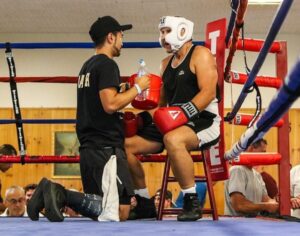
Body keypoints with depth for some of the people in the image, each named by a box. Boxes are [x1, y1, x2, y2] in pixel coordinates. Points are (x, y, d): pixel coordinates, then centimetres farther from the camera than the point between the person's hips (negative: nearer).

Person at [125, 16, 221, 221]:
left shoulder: (200, 54, -4)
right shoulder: (167, 63, 20)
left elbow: (208, 92, -17)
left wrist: (184, 112, -28)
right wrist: (145, 117, 9)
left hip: (204, 121, -8)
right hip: (172, 122, 8)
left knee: (172, 140, -41)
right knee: (127, 145, -1)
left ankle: (192, 202, -30)